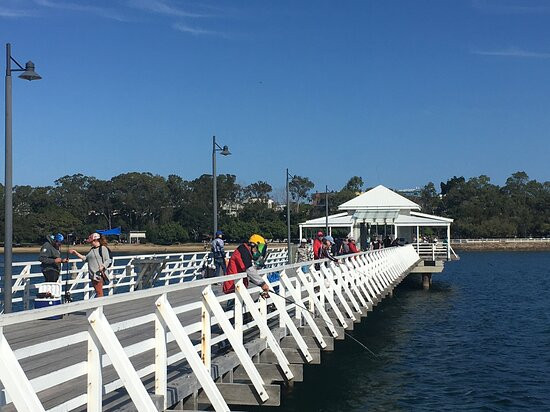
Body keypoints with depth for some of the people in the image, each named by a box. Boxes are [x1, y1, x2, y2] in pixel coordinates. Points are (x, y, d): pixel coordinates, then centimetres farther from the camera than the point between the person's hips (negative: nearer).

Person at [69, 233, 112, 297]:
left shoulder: (103, 248, -7)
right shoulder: (92, 249, 19)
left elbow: (108, 260, -10)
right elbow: (85, 258, 23)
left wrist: (103, 266, -26)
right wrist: (76, 253, 21)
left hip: (99, 274, -8)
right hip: (92, 274, 8)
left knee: (99, 292, -11)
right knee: (97, 292, 10)